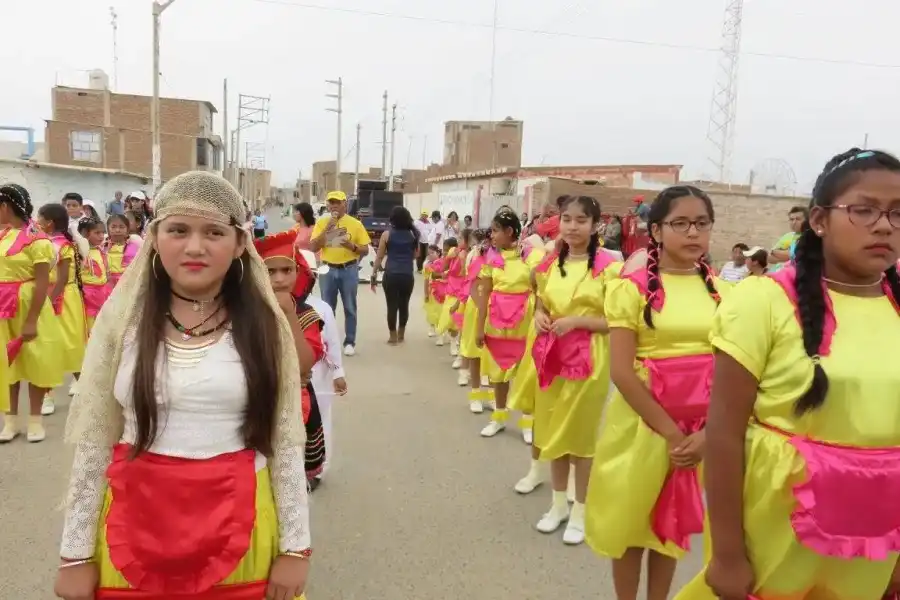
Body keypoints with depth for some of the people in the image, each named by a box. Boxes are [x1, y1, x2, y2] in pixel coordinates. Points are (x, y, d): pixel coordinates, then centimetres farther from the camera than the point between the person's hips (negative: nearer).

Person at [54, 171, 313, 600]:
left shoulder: (265, 323, -5)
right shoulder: (122, 316, -3)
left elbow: (287, 443, -2)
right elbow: (92, 443, 1)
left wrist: (294, 546, -2)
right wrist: (76, 553, 2)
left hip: (239, 527, 0)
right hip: (137, 525, 1)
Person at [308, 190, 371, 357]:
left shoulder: (355, 224, -2)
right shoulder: (322, 222, 2)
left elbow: (365, 250, 1)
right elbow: (313, 247, -5)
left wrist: (352, 246, -20)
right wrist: (327, 228, -14)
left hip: (349, 270, -2)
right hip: (328, 270, 2)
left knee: (349, 308, 4)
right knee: (327, 308, 10)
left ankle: (350, 342, 14)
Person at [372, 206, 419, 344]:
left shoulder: (387, 234, 0)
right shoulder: (413, 234, 7)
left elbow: (379, 256, 1)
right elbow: (416, 255, 18)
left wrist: (374, 275, 7)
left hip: (391, 275, -2)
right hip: (408, 275, 2)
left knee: (392, 305, 5)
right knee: (404, 305, 13)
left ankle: (393, 336, 10)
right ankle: (401, 335, 24)